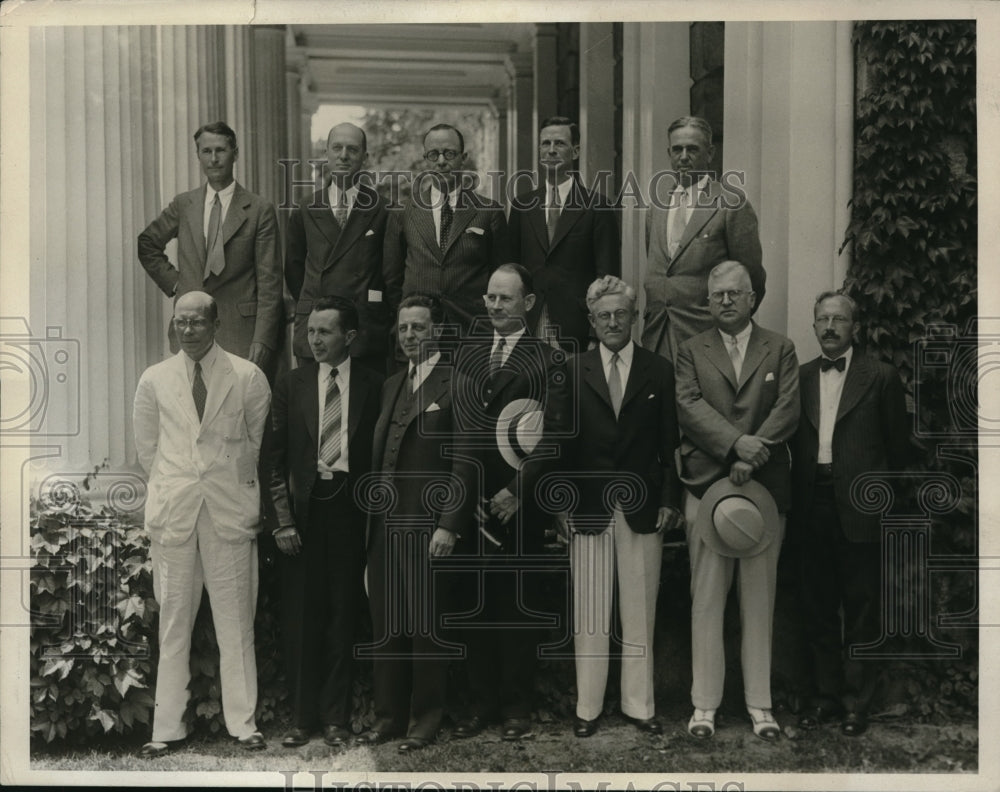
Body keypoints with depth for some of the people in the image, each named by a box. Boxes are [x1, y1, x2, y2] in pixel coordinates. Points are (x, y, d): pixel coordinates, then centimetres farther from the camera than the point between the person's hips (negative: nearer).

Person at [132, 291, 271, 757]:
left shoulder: (248, 378, 0)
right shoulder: (154, 380, 5)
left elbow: (260, 440, 8)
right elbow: (147, 447, 13)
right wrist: (171, 487, 11)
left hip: (230, 508, -1)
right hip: (173, 510, 1)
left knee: (235, 621, 3)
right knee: (173, 622, 6)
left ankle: (242, 722, 14)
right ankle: (168, 727, 15)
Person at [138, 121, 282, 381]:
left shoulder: (260, 210, -1)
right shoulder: (183, 205, 10)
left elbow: (269, 283, -3)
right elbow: (147, 245, 25)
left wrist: (262, 340, -10)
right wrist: (173, 282, 9)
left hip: (240, 332, -3)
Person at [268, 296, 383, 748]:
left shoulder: (372, 387, 3)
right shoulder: (291, 385, 6)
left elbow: (378, 456, 3)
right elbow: (277, 460, 5)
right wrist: (283, 519, -3)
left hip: (349, 507, -1)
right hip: (304, 506, 1)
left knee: (343, 614, 5)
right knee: (300, 617, 4)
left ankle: (336, 717, 16)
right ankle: (302, 716, 16)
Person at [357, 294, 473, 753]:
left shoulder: (456, 385, -4)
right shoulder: (391, 385, 18)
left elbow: (464, 462, -10)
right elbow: (380, 456, 17)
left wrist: (449, 525, -16)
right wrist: (372, 518, 10)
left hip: (427, 524, -6)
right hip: (385, 524, 6)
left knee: (426, 625, 2)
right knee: (386, 624, 11)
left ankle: (425, 720, 14)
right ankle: (389, 715, 22)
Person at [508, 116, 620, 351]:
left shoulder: (597, 206, 0)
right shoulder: (521, 205, 11)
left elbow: (607, 277, -2)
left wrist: (598, 336, -8)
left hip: (576, 331, -3)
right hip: (528, 330, 3)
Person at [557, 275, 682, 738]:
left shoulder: (659, 372, 7)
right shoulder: (573, 372, 5)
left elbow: (669, 444, 6)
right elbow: (561, 444, 4)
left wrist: (670, 500, -2)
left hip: (642, 508, 1)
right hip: (588, 507, 0)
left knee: (640, 612, 7)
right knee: (588, 614, 4)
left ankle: (639, 705, 18)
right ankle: (587, 708, 14)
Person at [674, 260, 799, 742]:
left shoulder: (780, 349, 11)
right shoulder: (691, 351, 10)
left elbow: (788, 410, 0)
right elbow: (689, 406, -4)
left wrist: (753, 456, -12)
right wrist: (736, 443, -17)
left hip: (765, 486, 1)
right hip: (706, 486, 0)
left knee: (760, 600, 5)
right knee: (706, 599, 1)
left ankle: (759, 705, 13)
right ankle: (704, 705, 8)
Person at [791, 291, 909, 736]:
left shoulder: (881, 377, 1)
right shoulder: (800, 377, 10)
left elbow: (897, 445, 2)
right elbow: (793, 440, 9)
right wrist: (799, 492, 1)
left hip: (858, 507, -3)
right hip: (812, 506, 4)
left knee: (861, 609, 4)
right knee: (817, 607, 11)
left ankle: (856, 702, 15)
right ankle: (824, 694, 23)